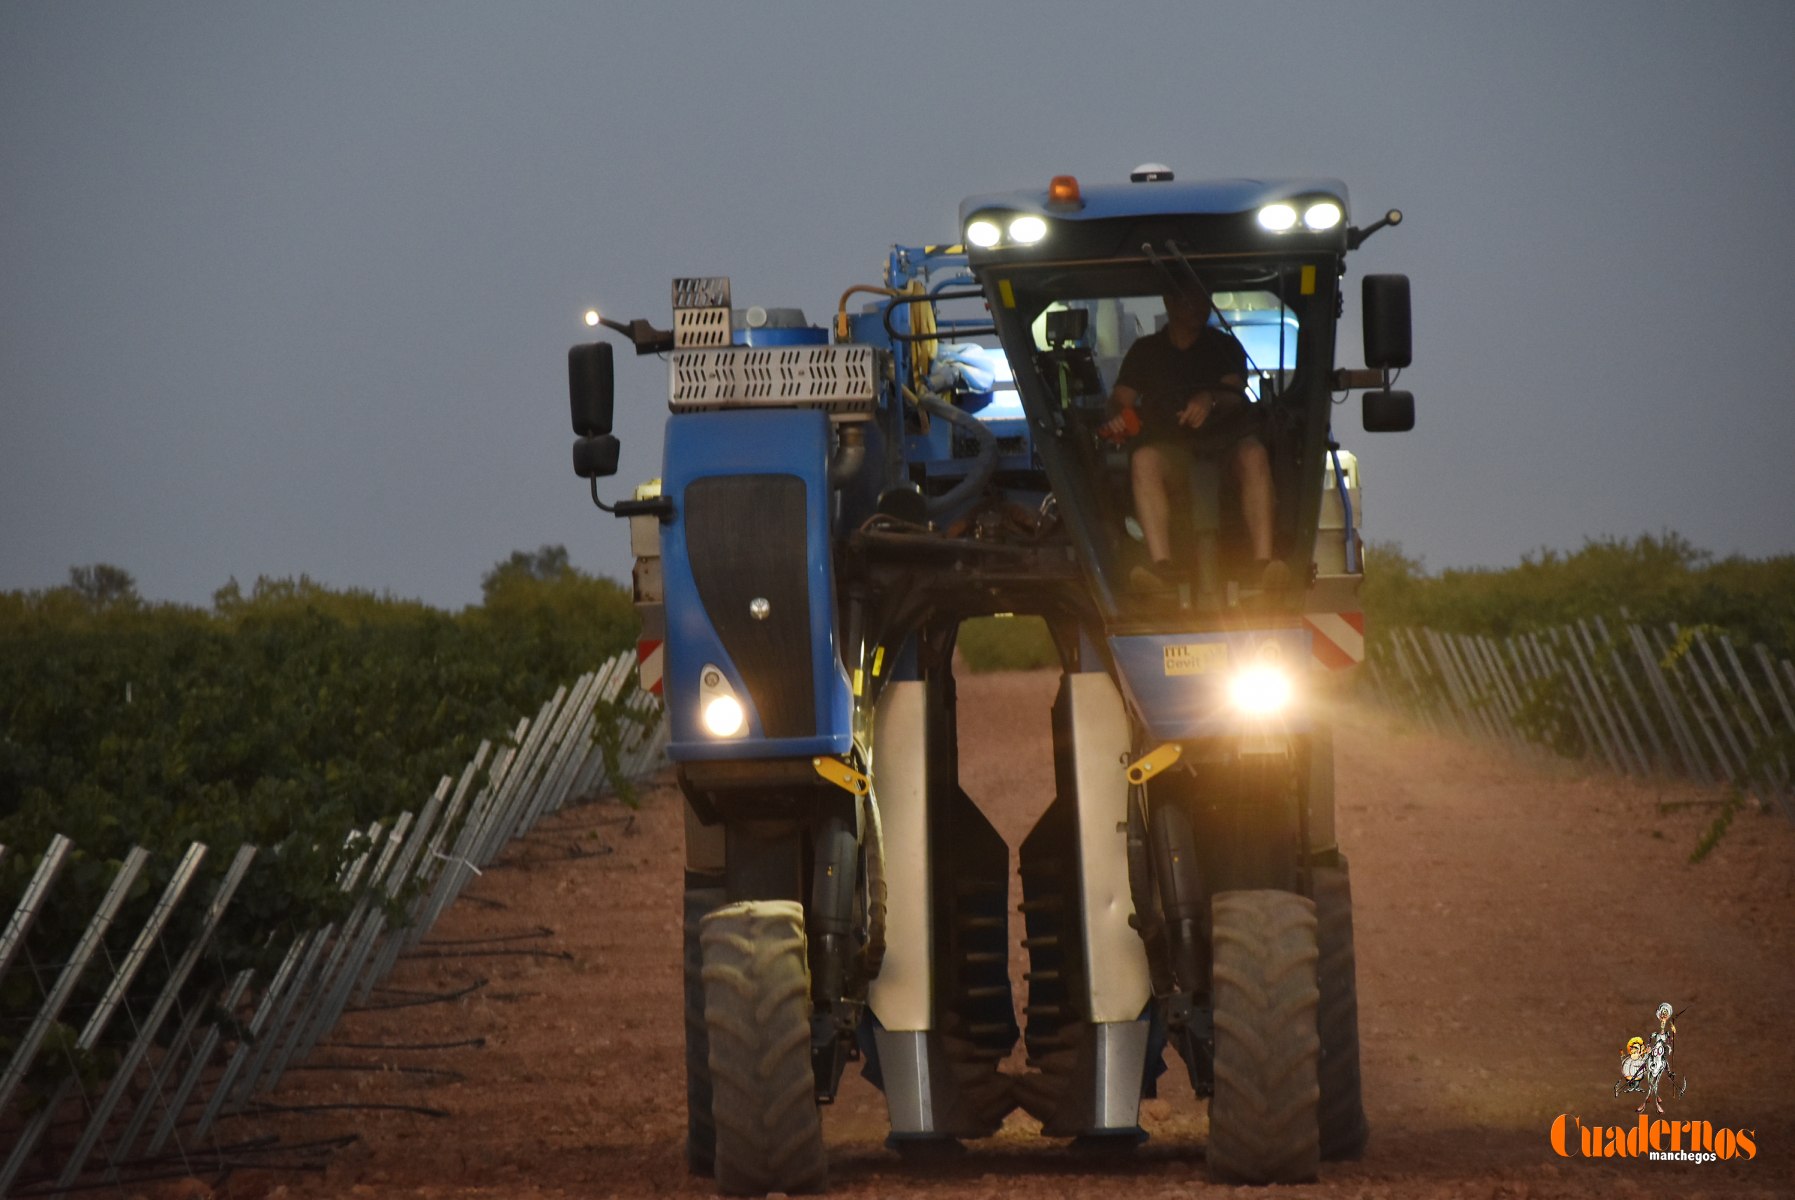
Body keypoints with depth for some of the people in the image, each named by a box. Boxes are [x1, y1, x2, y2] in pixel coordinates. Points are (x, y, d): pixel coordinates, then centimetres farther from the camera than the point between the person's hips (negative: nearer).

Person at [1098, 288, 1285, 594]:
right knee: (1143, 460, -35)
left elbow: (1235, 395, 0)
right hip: (1170, 448, 0)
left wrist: (1211, 400, -24)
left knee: (1253, 455, -35)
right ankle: (1162, 564, -49)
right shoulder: (1145, 350, 19)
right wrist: (1119, 418, -18)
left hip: (1226, 439, 0)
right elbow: (1121, 397, 8)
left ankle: (1263, 560, -49)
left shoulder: (1224, 345, 17)